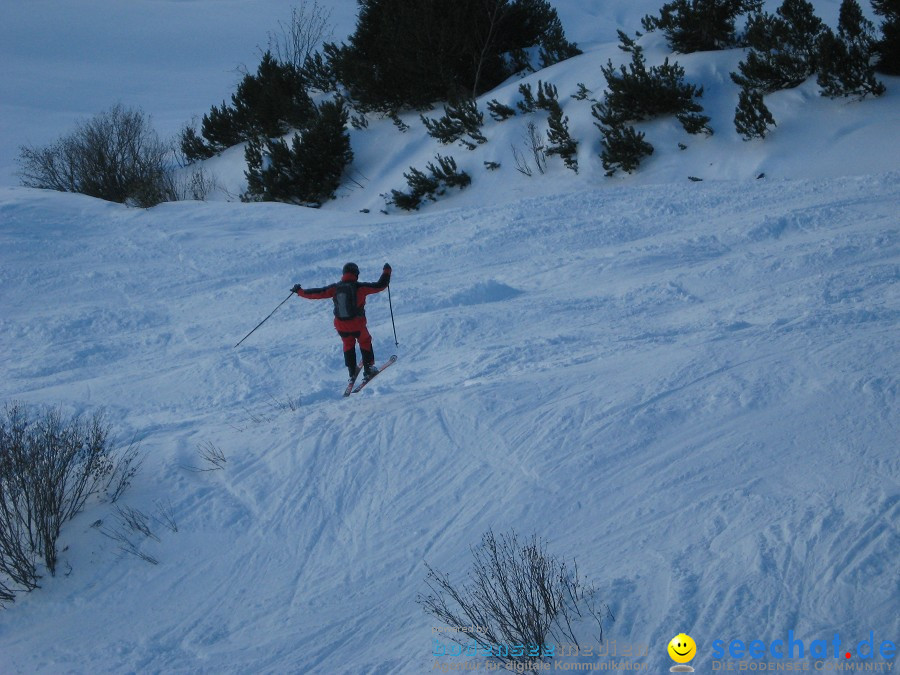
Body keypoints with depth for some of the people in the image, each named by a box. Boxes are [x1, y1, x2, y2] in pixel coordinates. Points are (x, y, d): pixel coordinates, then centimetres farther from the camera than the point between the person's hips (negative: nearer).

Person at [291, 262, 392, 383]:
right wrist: (386, 272, 5)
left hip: (341, 326, 3)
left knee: (348, 345, 26)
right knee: (365, 343, 23)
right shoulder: (359, 287, -14)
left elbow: (316, 293, -2)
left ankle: (352, 373, 28)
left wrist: (300, 291, 12)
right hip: (357, 325, -3)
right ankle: (368, 369, 24)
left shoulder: (335, 288, -6)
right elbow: (380, 285, -10)